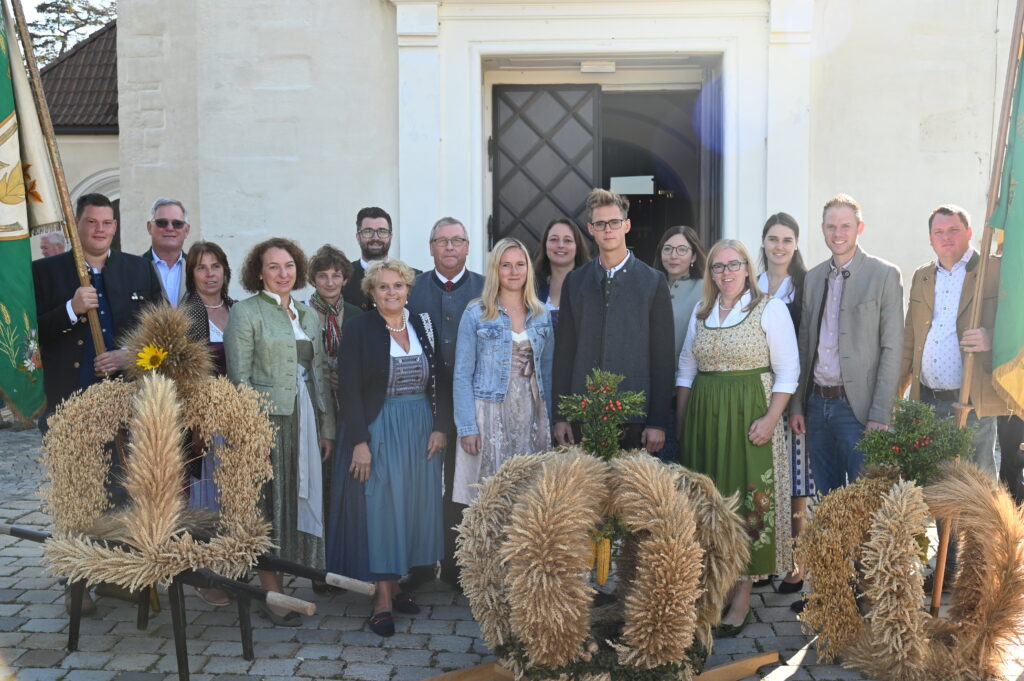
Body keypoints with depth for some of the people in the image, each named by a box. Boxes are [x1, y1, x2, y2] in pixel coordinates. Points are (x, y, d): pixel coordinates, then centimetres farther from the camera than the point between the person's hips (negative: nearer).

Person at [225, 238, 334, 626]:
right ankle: (273, 597, 9)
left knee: (301, 502, 8)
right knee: (270, 506, 0)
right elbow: (238, 376, -8)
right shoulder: (245, 312, -3)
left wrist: (327, 427, 10)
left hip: (306, 421, 6)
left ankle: (291, 583, 19)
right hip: (267, 420, -6)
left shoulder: (308, 314, 15)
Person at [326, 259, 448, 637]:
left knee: (413, 504, 8)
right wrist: (359, 442, -16)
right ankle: (383, 598, 4)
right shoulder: (358, 329, -6)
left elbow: (439, 380, 8)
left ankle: (396, 584, 21)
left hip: (420, 432, 5)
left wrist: (440, 426, -1)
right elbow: (350, 390, -10)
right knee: (379, 506, -3)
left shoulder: (423, 325, 6)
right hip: (377, 430, -4)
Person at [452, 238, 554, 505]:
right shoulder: (475, 314, -2)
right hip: (490, 413, -3)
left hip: (532, 414, 3)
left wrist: (549, 419, 8)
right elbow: (462, 376, -3)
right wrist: (467, 427, -9)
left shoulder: (542, 314, 10)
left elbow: (547, 371, 13)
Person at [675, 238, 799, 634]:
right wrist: (681, 418, 7)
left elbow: (787, 370, -6)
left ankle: (743, 595, 4)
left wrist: (770, 419, -15)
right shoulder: (701, 313, 13)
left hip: (750, 417, -5)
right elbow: (686, 367, 15)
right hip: (704, 418, 5)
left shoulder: (770, 309, -2)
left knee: (749, 498, -4)